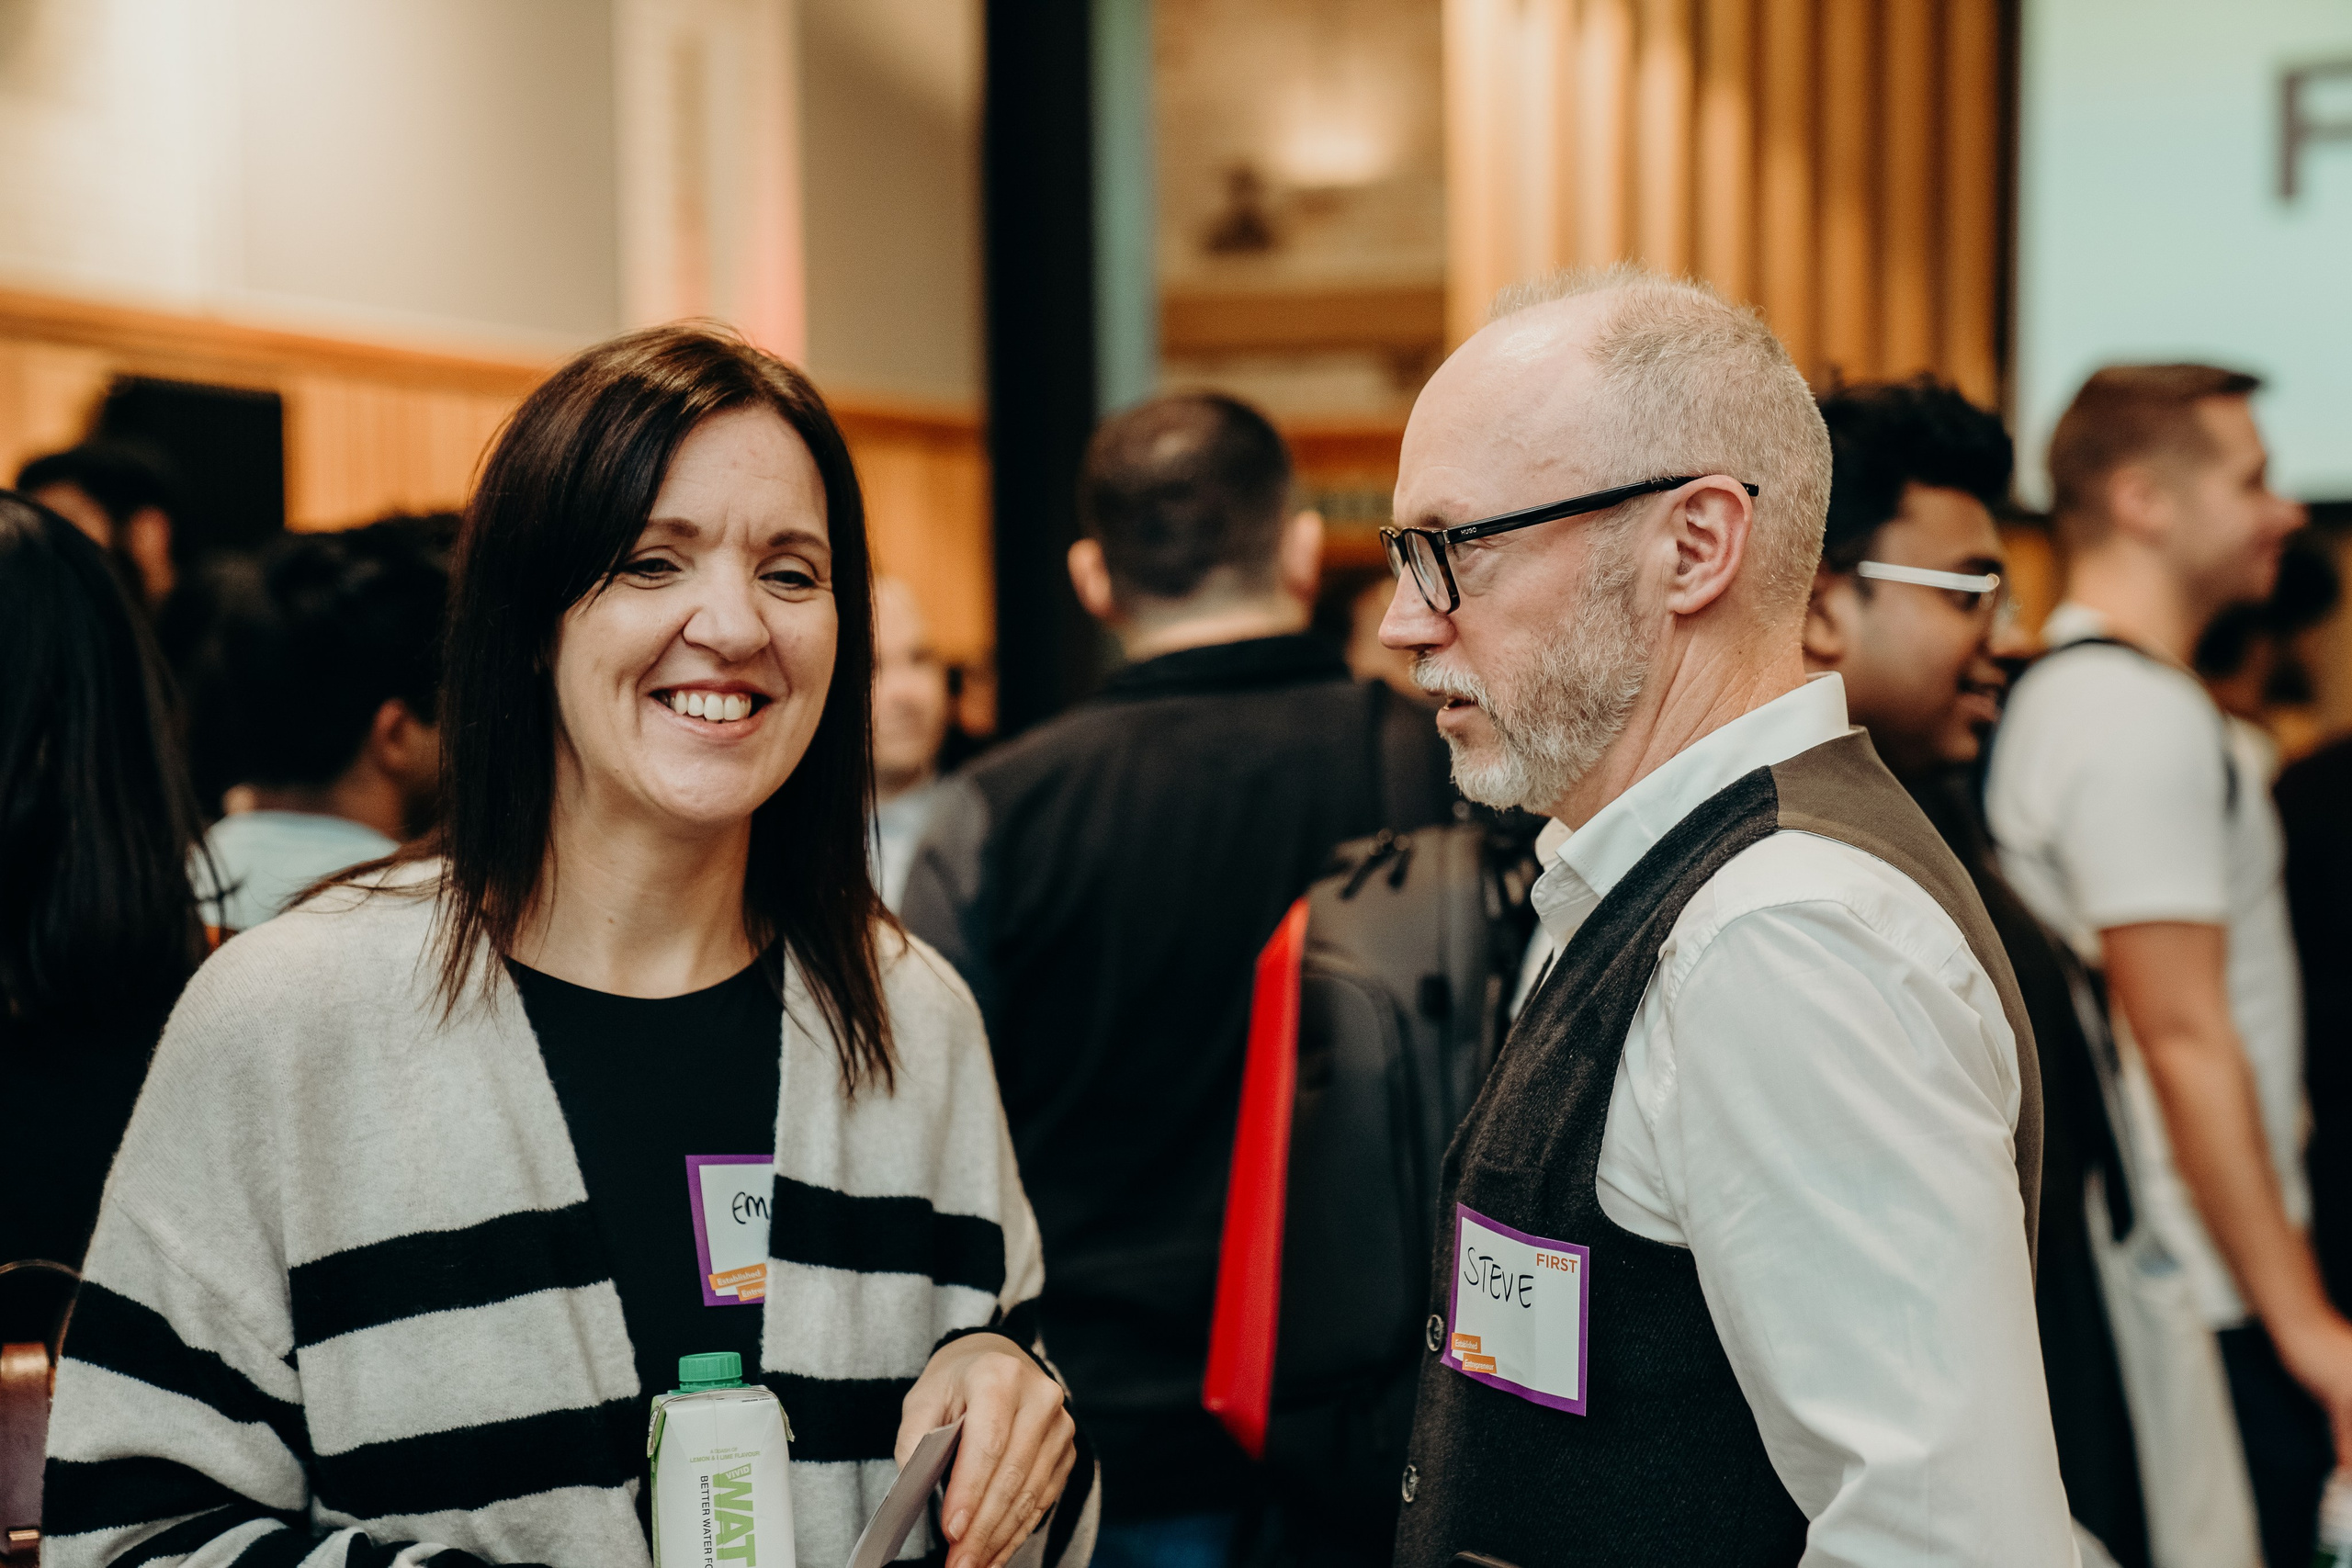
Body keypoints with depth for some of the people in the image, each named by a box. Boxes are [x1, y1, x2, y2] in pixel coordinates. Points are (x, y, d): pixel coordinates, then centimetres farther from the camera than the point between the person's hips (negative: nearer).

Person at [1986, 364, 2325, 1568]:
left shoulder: (2058, 692, 14)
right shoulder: (2147, 712, -17)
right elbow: (2186, 1041, -21)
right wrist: (2303, 1319, -18)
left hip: (2128, 1288, 10)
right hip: (2205, 1303, -10)